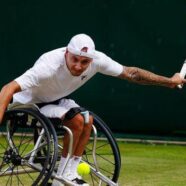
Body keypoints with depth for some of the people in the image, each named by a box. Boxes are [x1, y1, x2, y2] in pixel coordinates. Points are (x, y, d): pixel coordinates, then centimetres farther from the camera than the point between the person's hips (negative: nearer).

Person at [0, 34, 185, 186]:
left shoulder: (97, 60, -20)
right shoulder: (50, 66, -39)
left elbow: (130, 73, -8)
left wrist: (169, 81, -7)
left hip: (54, 99, 7)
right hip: (28, 103, -7)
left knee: (87, 121, -13)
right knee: (76, 120, -25)